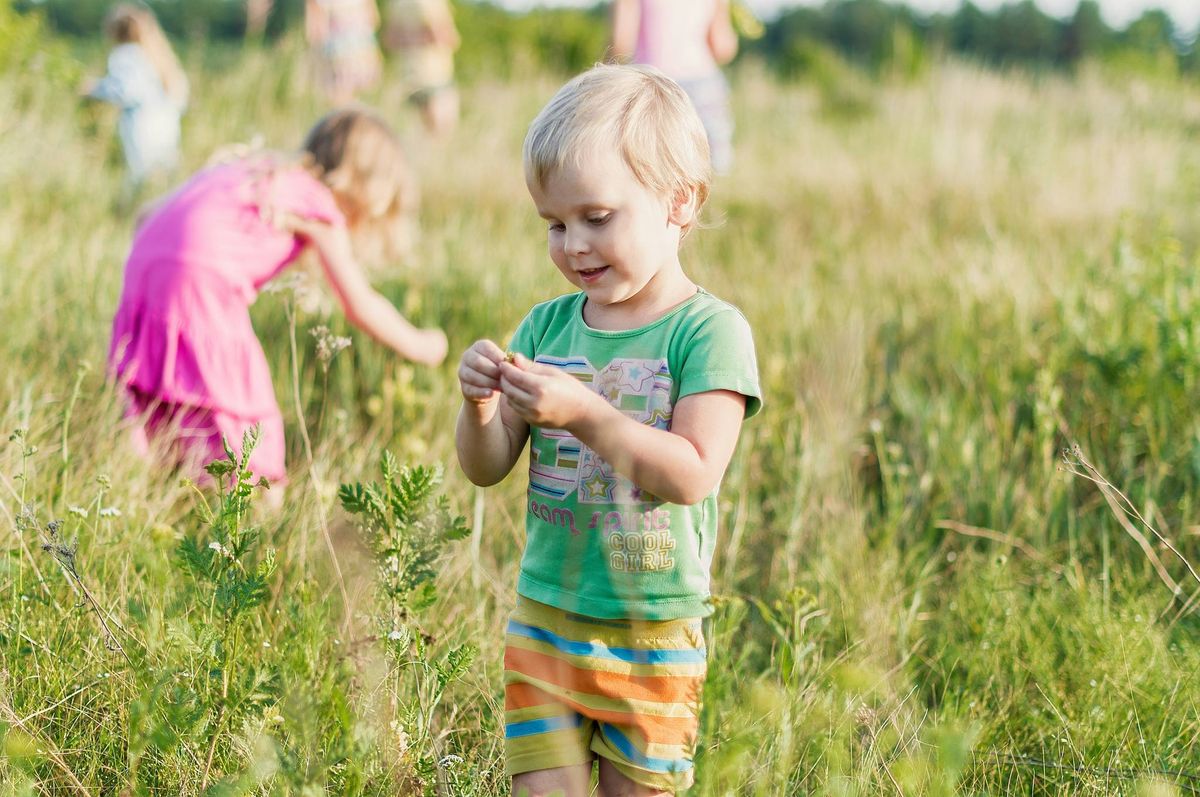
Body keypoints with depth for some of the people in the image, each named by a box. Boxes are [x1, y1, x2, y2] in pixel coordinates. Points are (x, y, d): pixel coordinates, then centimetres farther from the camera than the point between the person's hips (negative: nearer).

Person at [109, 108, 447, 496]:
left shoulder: (266, 170, 26)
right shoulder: (320, 205, 5)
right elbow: (360, 306, 6)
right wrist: (418, 345, 21)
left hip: (143, 262, 8)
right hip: (201, 279, -8)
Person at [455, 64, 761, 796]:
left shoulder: (709, 331, -10)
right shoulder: (547, 326, 4)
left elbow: (693, 474, -21)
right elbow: (487, 469, 5)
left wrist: (581, 413, -28)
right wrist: (481, 407, -16)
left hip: (654, 634, -3)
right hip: (545, 619, 4)